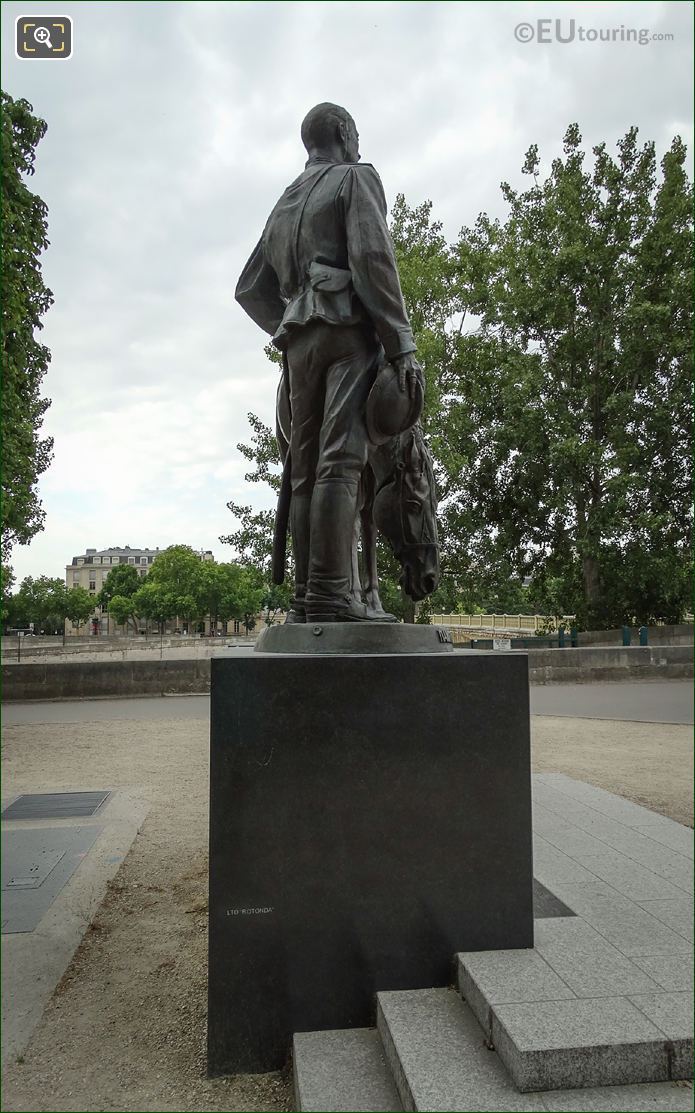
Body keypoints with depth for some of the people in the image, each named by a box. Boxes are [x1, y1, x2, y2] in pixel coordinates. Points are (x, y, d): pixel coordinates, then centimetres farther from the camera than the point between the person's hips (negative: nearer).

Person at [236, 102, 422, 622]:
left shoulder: (285, 203, 30)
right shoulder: (356, 177, 9)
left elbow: (250, 290, 27)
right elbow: (373, 258, -9)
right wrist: (402, 345, -13)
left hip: (299, 340, 7)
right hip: (351, 329, -7)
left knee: (306, 468, 1)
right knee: (341, 461, -17)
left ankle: (306, 597, -2)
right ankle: (329, 593, -26)